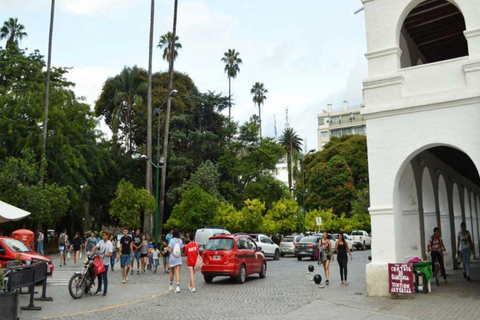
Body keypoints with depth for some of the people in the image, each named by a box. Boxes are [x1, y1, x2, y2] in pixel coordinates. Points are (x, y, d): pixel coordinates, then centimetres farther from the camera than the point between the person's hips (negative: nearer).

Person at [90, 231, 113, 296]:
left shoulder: (109, 244, -12)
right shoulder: (101, 241, 4)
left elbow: (110, 254, -17)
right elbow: (95, 247, -2)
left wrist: (103, 255, -29)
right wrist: (92, 253, -18)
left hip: (105, 263, -6)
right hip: (99, 261, 6)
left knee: (104, 277, 1)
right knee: (99, 275, 17)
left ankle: (105, 291, 9)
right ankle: (99, 288, 33)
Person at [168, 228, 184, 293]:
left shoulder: (172, 240, -9)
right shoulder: (180, 240, 1)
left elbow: (170, 250, -14)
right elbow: (181, 250, 5)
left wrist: (168, 249, 8)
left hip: (172, 258, -1)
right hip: (179, 259, 1)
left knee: (172, 272, 15)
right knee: (177, 273, -3)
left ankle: (171, 286, 29)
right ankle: (178, 286, -17)